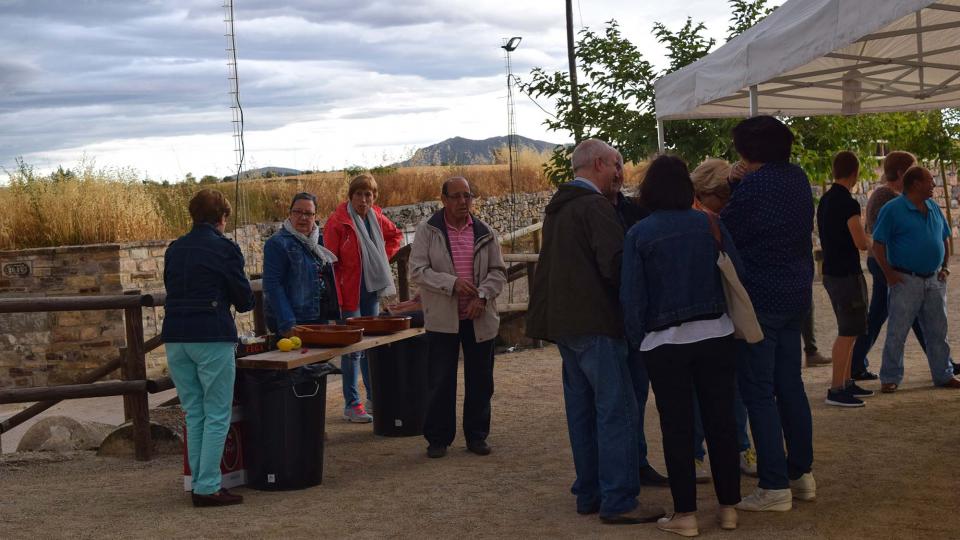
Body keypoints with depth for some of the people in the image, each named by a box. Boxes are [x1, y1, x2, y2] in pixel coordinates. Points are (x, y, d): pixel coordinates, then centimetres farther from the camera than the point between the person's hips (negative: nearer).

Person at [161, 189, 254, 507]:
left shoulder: (174, 249, 12)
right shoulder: (224, 248, -5)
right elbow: (244, 298, -1)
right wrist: (243, 303, 21)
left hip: (175, 337, 6)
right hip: (212, 337, -6)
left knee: (193, 414, 12)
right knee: (217, 416, -1)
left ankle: (200, 483, 13)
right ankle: (208, 488, -4)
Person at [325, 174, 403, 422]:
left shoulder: (376, 217, 7)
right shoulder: (337, 221, -13)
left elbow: (395, 235, 29)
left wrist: (384, 255, 12)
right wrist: (336, 297, -18)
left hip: (372, 290, 7)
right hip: (350, 292, -7)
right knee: (353, 348, -5)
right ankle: (352, 404, 1)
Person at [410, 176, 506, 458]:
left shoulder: (485, 233, 6)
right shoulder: (428, 231, -2)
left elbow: (498, 271, 7)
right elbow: (417, 271, -8)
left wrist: (482, 295, -10)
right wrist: (452, 283, -18)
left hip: (480, 318, 3)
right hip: (442, 319, -3)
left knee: (480, 381, 9)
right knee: (441, 382, 2)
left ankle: (476, 435, 22)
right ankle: (438, 438, 13)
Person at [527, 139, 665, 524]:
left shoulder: (556, 208, 17)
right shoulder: (595, 206, -13)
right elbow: (614, 264, -20)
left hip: (562, 320, 10)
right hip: (594, 321, -10)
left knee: (582, 408, 14)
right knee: (617, 410, -7)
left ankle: (589, 493, 19)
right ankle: (619, 502, -8)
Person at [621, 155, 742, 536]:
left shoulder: (639, 233, -6)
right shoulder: (709, 224, -1)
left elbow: (631, 296, -5)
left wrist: (638, 341, 5)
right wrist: (734, 318, 14)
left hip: (665, 343, -2)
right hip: (716, 334, 2)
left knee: (677, 427, 5)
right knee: (720, 420, 11)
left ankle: (685, 514, 7)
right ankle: (728, 507, 17)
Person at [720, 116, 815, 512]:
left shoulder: (754, 186, -17)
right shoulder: (798, 179, 7)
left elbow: (725, 237, -11)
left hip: (759, 300, -8)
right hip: (796, 295, 8)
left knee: (758, 391, -3)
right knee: (789, 384, 16)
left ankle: (774, 487, -3)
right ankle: (801, 473, 22)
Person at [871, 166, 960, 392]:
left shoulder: (933, 208, 11)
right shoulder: (893, 210, -9)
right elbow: (878, 244, -10)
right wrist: (889, 274, -14)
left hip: (934, 280, 6)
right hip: (906, 280, -6)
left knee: (938, 331, 12)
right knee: (897, 332, -3)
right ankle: (890, 378, 4)